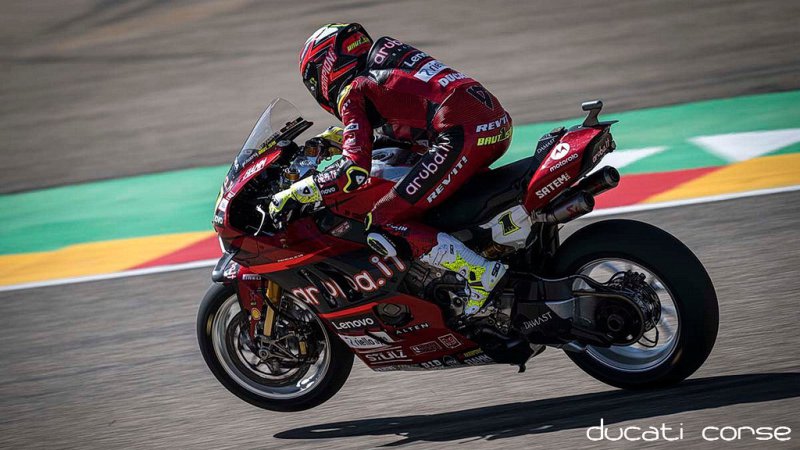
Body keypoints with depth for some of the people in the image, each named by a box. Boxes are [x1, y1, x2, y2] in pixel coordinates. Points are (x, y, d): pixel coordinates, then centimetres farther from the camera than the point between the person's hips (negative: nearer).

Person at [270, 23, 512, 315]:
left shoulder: (353, 91, 4)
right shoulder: (388, 57, 28)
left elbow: (355, 170, -9)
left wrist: (294, 193, 0)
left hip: (462, 135, -9)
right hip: (499, 122, 9)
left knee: (383, 229, -6)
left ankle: (482, 275, -14)